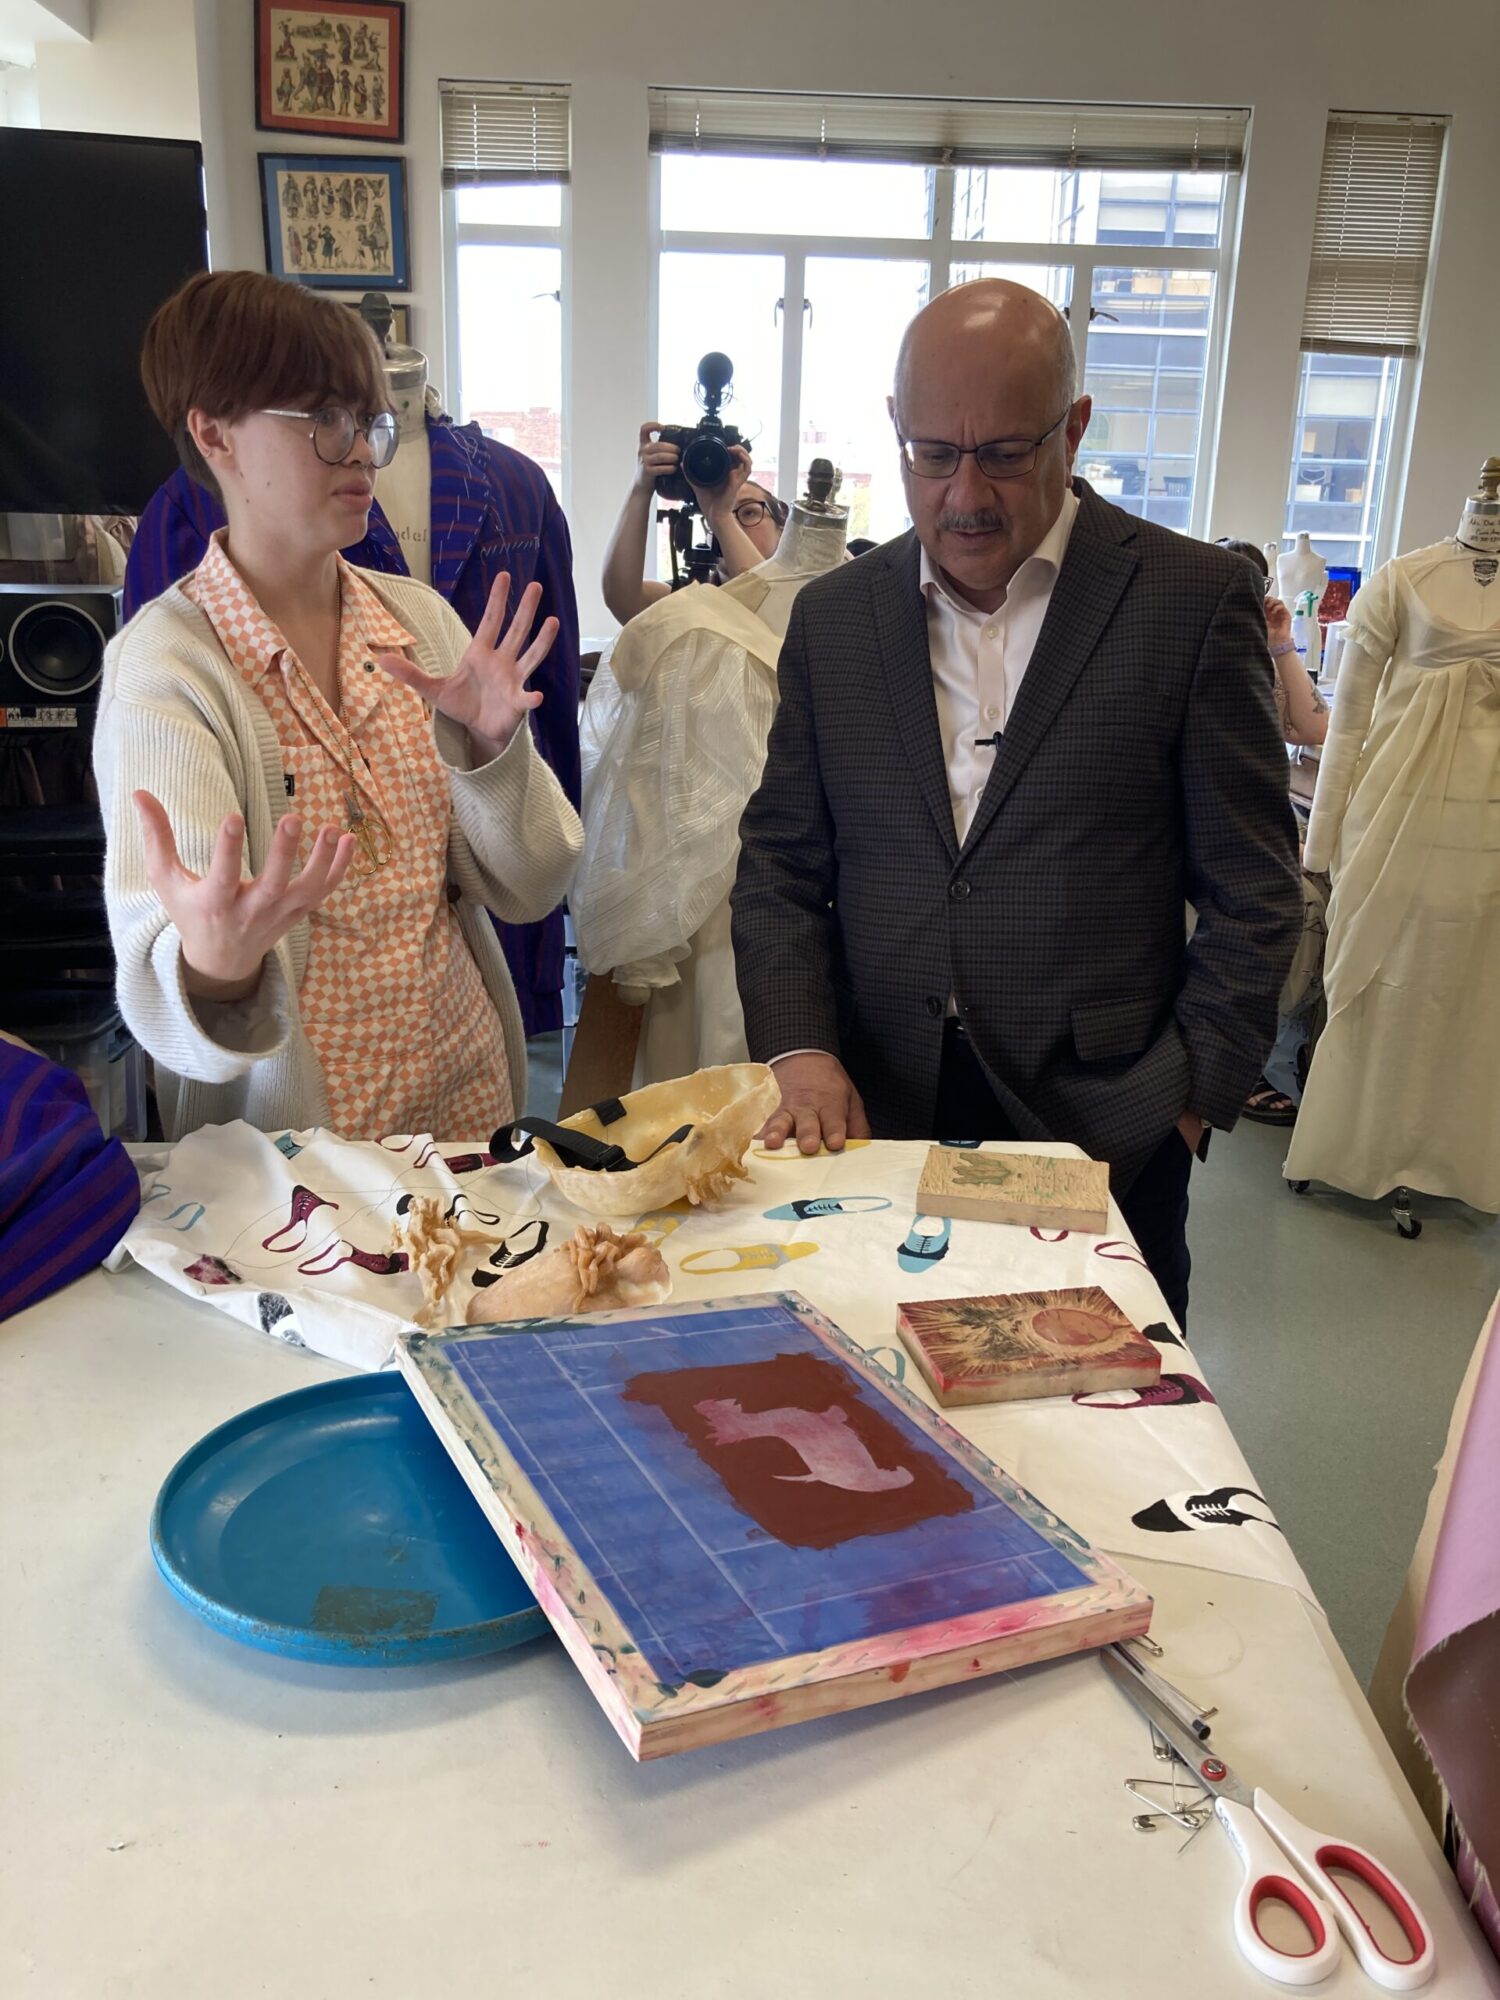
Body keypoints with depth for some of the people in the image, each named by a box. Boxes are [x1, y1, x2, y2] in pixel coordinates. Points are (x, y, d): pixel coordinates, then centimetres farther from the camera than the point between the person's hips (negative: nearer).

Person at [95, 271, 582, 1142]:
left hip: (470, 1097, 5)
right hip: (290, 1140, -4)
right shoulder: (165, 664, -14)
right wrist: (213, 964, -45)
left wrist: (487, 749, -18)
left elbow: (528, 888, -2)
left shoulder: (420, 618, 1)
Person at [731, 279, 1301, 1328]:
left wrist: (1188, 1099, -7)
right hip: (877, 1122, 3)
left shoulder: (1195, 599, -1)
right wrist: (800, 1050, -5)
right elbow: (781, 863, 9)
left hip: (1103, 1141, -2)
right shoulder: (834, 614, 8)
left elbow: (1251, 891, 0)